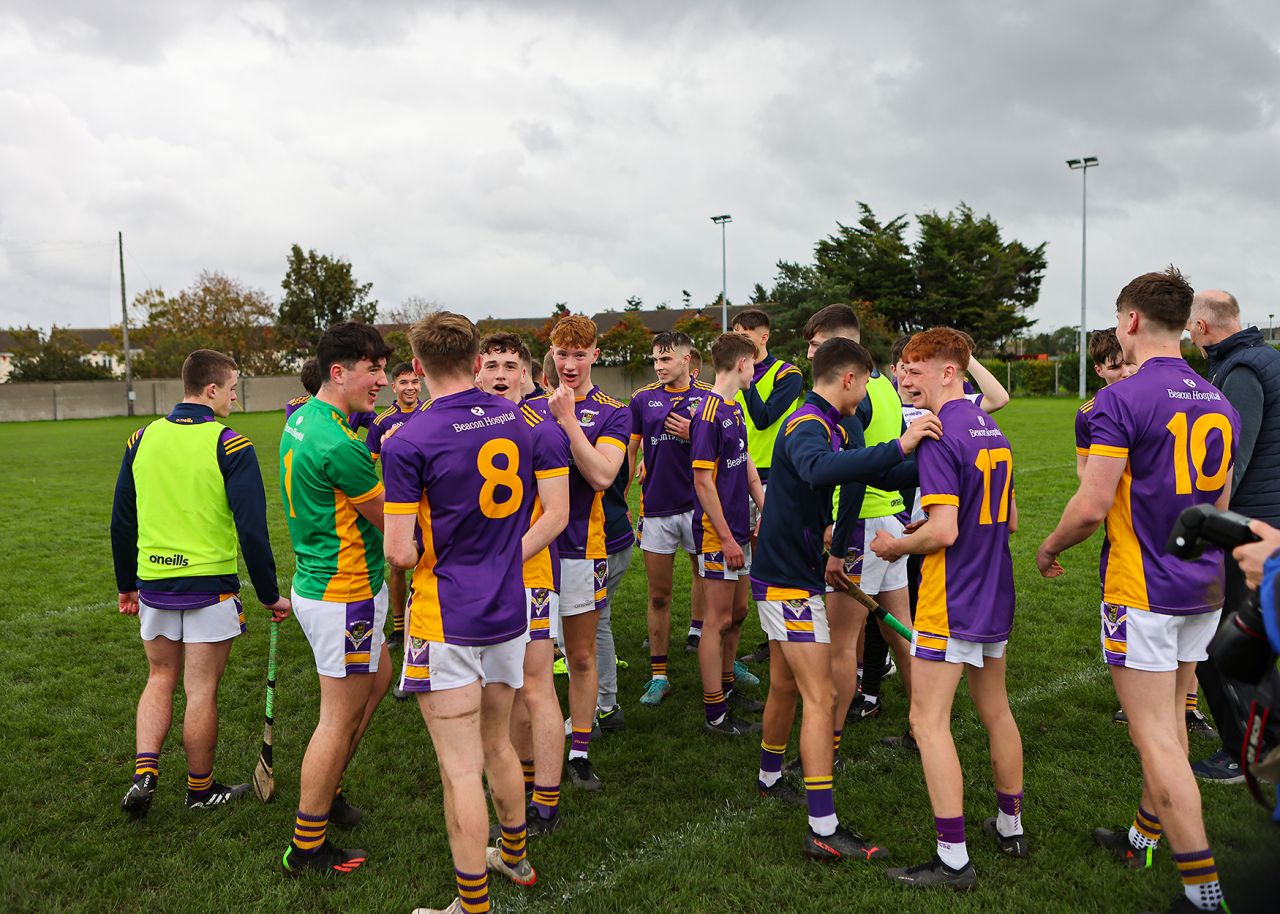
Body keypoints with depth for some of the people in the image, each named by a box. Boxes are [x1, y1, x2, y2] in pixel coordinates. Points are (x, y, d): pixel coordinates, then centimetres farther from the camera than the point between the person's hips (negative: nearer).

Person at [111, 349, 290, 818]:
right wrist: (270, 595, -6)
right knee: (201, 691, 7)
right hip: (210, 586, -4)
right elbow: (251, 529, -15)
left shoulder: (142, 439, 4)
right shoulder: (229, 445, -12)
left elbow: (122, 521, 9)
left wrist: (126, 584, 20)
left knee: (160, 679, 21)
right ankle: (200, 789, 22)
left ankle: (144, 773, 8)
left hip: (154, 584, 5)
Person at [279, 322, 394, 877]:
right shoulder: (339, 445, -25)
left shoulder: (304, 418, 7)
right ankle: (307, 849, 15)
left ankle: (326, 793, 37)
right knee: (340, 719, 2)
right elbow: (392, 522, -16)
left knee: (378, 677, 26)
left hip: (317, 580, 10)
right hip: (344, 596, -10)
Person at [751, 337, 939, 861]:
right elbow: (819, 469, -45)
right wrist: (898, 447, -49)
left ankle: (770, 778, 41)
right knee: (820, 698, -9)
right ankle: (823, 830, -6)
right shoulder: (808, 426, -19)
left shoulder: (825, 425, 14)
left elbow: (880, 477, 19)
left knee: (785, 686, 22)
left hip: (783, 575, 10)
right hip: (789, 581, -10)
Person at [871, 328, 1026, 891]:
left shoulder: (940, 437, -18)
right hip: (994, 598, 9)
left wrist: (896, 545, -7)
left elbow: (943, 531, -24)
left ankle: (953, 860, 2)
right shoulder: (993, 433, 10)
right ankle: (1010, 826, 34)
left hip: (950, 605, -9)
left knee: (929, 722, -3)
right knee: (996, 712, 20)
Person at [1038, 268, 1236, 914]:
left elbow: (1092, 505, -21)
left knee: (1155, 739, -2)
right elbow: (1220, 504, 17)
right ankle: (1145, 837, 38)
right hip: (1204, 590, 8)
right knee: (1169, 721, 20)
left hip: (1141, 593, -8)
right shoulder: (1219, 404, 8)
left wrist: (1050, 548, -3)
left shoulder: (1120, 401, -17)